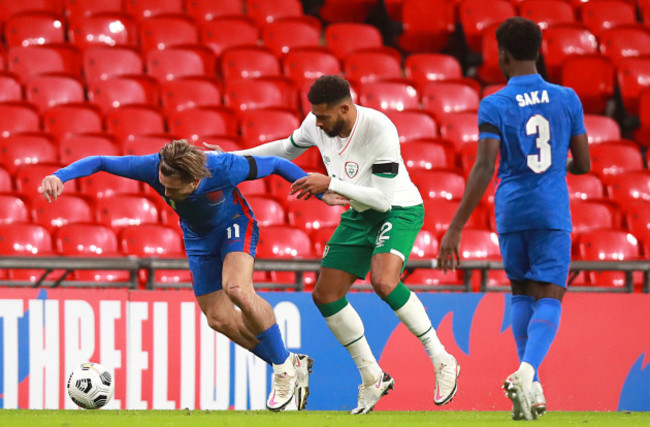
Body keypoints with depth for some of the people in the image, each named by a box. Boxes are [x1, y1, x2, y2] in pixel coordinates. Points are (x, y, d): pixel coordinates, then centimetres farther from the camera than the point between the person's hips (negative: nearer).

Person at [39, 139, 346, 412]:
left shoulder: (224, 168, -38)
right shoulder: (154, 168, -33)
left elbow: (276, 165, -21)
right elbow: (99, 162, -27)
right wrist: (60, 176, -44)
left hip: (235, 226, -5)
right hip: (199, 239, 5)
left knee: (237, 289, -32)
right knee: (219, 319, 1)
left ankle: (285, 367, -14)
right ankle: (293, 366, 19)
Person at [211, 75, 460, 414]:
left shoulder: (379, 130, -30)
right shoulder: (316, 124, -9)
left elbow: (383, 198, -29)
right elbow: (287, 150, 14)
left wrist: (330, 183, -31)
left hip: (398, 211, -8)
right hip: (358, 215, 8)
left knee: (384, 281, -32)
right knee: (325, 295, 1)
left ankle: (442, 362, -17)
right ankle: (372, 378, 15)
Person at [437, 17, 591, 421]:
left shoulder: (494, 105, -6)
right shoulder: (567, 99, 2)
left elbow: (484, 169, -14)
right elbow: (583, 164, 6)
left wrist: (455, 228, -15)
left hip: (511, 210, 0)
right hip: (553, 212, 0)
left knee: (521, 292, 18)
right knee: (548, 297, -3)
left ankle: (531, 387, 12)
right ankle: (528, 372, -28)